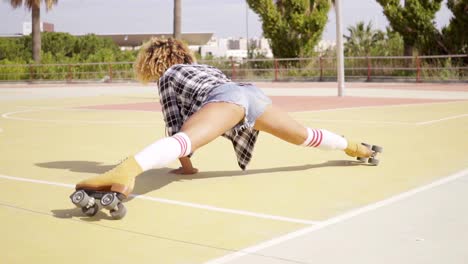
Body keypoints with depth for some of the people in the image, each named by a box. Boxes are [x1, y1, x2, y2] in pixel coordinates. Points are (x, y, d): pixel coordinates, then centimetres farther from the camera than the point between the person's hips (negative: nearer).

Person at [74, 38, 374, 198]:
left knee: (184, 140, -33)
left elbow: (176, 124, 18)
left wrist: (186, 164, 27)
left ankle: (126, 173, -59)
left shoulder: (166, 76, 25)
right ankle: (354, 147, 50)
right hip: (252, 91, 7)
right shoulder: (204, 67, 43)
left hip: (227, 97, -7)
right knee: (305, 135, 28)